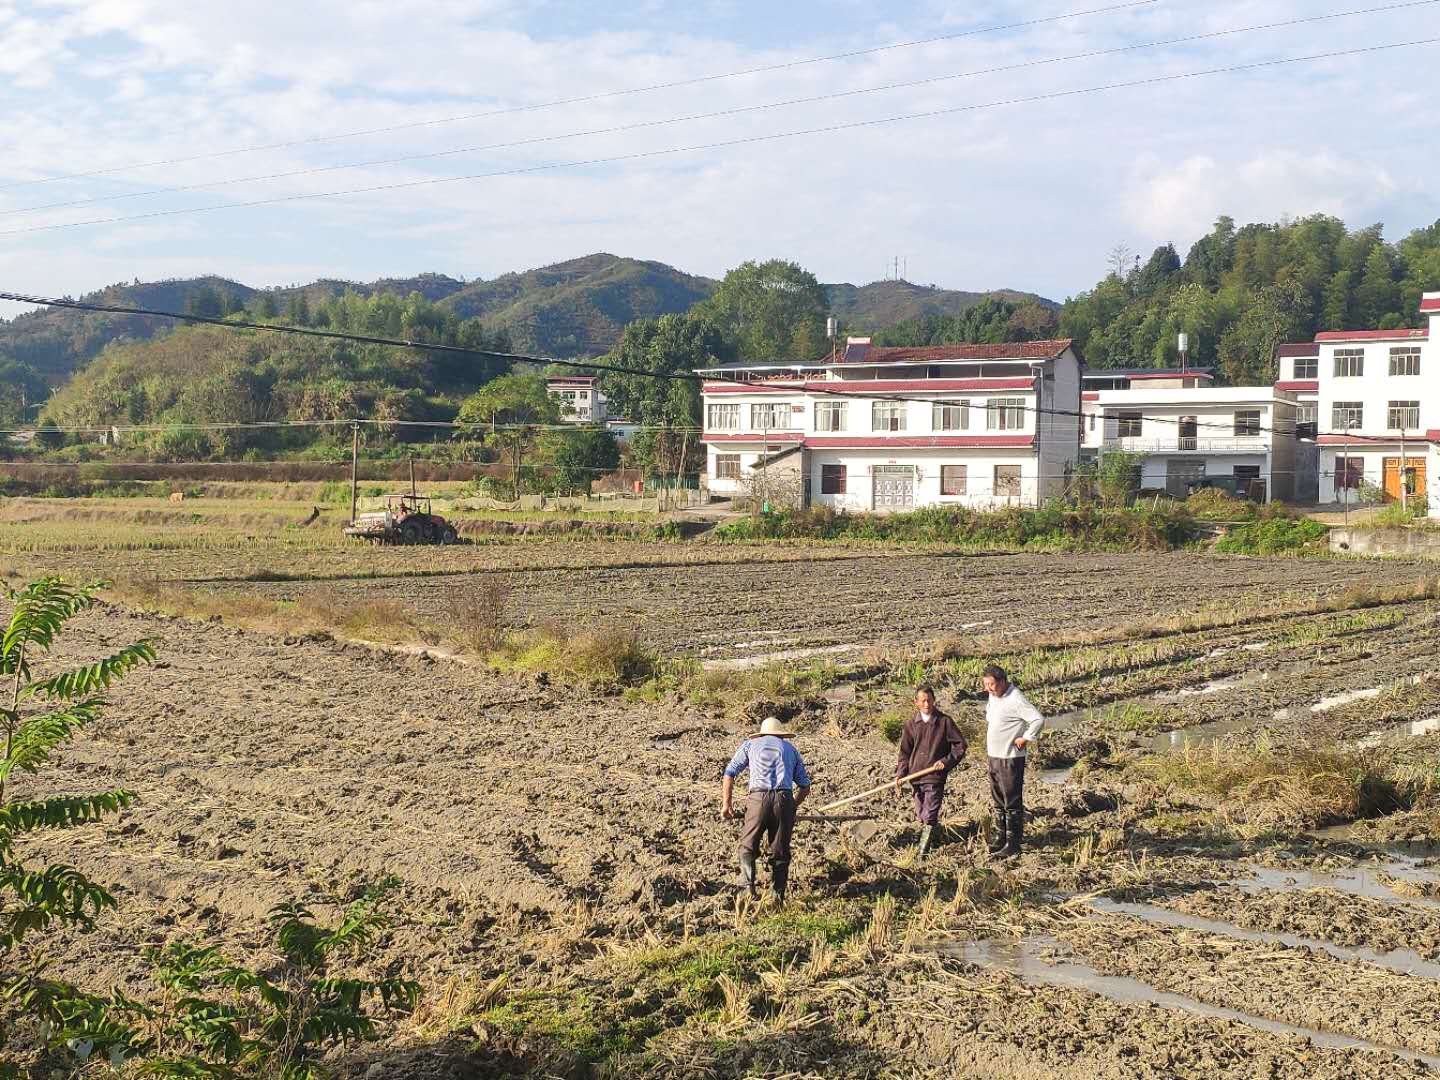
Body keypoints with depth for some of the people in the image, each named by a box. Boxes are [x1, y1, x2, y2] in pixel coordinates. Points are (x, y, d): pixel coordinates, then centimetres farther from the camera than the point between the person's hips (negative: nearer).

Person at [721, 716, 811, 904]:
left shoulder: (751, 744, 21)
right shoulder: (791, 749, 25)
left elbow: (729, 774, 12)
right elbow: (805, 786, 20)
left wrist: (726, 804, 16)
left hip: (758, 798, -1)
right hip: (784, 799, 2)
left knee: (748, 846, 9)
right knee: (780, 851, 11)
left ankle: (749, 888, -8)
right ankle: (779, 895, 7)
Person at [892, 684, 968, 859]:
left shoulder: (944, 721, -2)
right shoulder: (911, 724, 5)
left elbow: (960, 745, 3)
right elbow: (905, 752, 8)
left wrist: (947, 761, -9)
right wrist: (900, 774, -2)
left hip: (936, 777, -4)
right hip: (916, 775, 4)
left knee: (930, 816, -10)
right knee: (921, 816, 12)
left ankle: (923, 852, -9)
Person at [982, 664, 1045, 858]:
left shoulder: (1015, 700, -20)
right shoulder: (993, 696, 9)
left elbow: (1038, 720, -28)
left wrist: (1026, 738, -19)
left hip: (1011, 758, -9)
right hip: (994, 756, 9)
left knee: (1012, 802, -3)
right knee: (998, 800, 17)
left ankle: (1013, 844, 1)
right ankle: (1002, 837, 28)